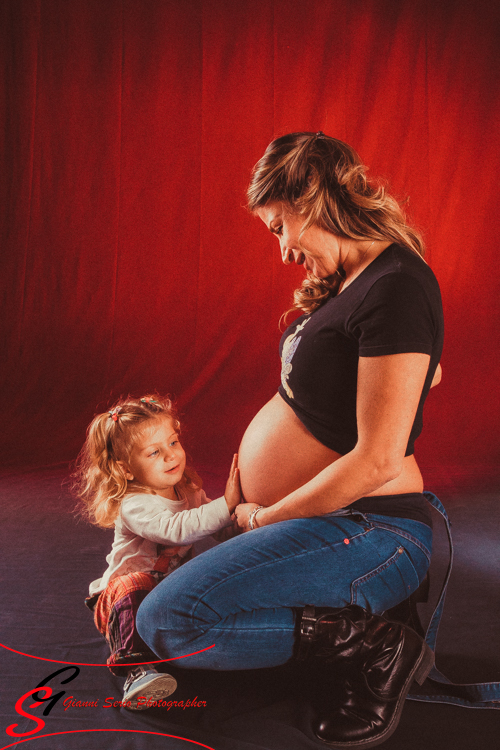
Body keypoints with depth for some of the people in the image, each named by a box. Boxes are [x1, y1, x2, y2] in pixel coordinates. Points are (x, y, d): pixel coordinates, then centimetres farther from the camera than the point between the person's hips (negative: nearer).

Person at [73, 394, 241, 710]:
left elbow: (222, 527, 13)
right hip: (129, 594, -6)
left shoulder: (189, 490, 3)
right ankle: (138, 669, -44)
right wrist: (226, 504, -44)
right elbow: (178, 529, -40)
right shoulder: (134, 506, -22)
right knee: (133, 588, -39)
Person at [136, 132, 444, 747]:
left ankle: (375, 646, -10)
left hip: (367, 533, -11)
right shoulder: (350, 280, 11)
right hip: (338, 522, 11)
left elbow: (377, 461, -23)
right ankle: (362, 634, 10)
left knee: (167, 622, -20)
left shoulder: (396, 287, -20)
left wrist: (263, 518, -10)